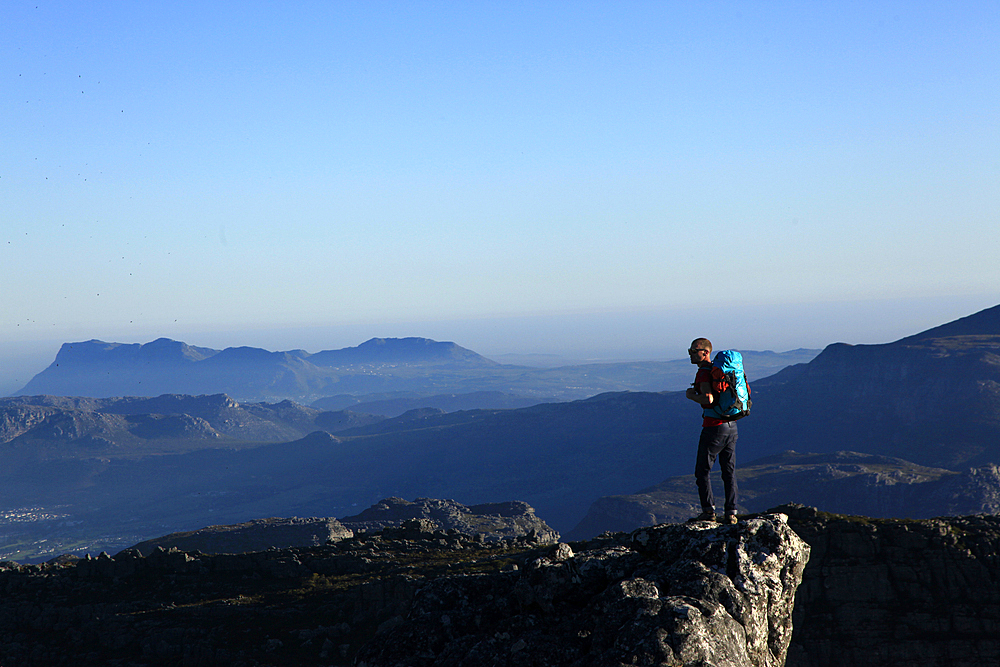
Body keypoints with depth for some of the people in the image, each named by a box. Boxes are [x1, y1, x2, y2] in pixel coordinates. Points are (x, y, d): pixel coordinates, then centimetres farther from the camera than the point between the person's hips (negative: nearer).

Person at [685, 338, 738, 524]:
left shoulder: (704, 372, -12)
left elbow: (708, 399, -28)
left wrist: (691, 395, -9)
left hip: (714, 427, -8)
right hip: (731, 426, 8)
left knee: (702, 471, 4)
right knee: (729, 472, 9)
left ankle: (709, 510, 1)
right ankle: (731, 512, 6)